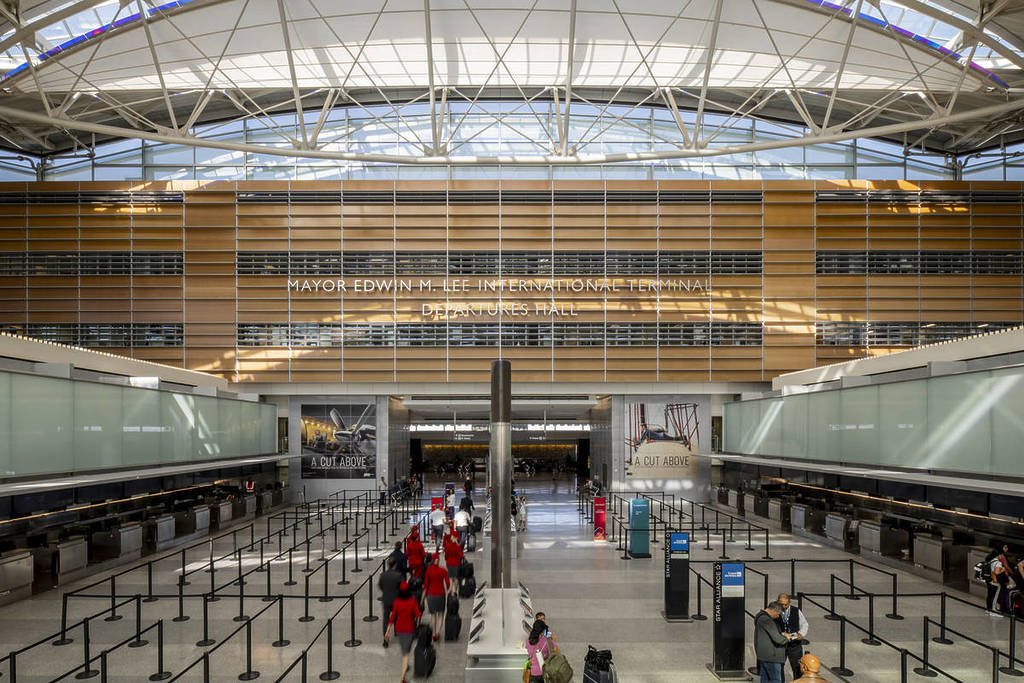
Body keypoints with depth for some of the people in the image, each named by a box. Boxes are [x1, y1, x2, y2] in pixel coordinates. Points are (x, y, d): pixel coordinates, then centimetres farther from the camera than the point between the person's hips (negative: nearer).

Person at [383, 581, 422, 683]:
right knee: (406, 652, 2)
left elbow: (392, 616, -10)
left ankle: (405, 666, 49)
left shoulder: (397, 601, -11)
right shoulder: (412, 601, -16)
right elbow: (418, 614, -16)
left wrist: (388, 631, -5)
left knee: (403, 647, 28)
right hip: (410, 628, -3)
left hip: (399, 628, 3)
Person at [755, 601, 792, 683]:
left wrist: (781, 633, 14)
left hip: (762, 654, 11)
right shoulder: (766, 620, -20)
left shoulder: (760, 616, 14)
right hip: (770, 656, -11)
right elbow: (777, 638, -23)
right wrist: (786, 638, -3)